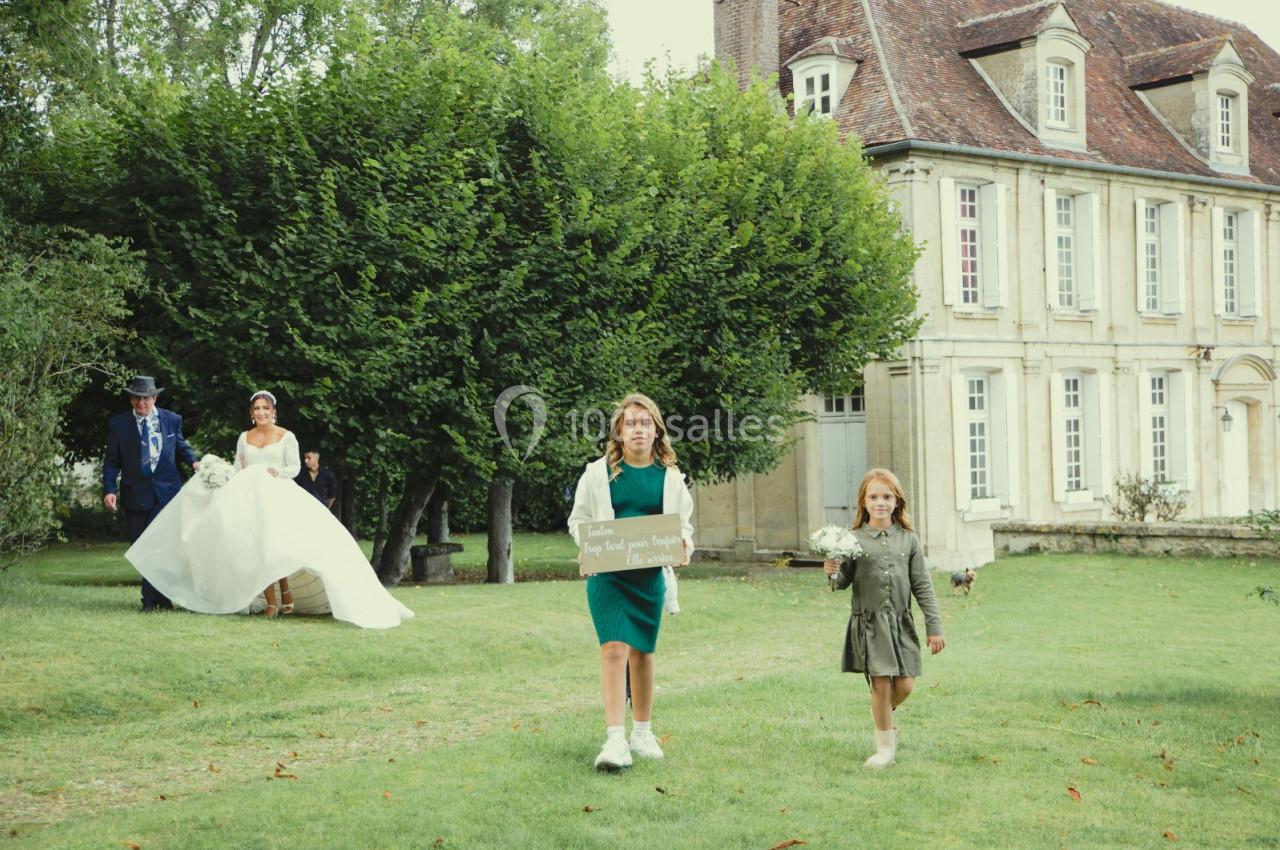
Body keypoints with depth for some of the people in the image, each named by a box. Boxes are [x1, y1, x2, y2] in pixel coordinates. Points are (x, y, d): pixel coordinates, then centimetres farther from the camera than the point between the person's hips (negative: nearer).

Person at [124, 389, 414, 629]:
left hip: (278, 497, -4)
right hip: (248, 498, 4)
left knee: (279, 543, -18)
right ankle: (267, 598, -5)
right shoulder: (244, 438, 14)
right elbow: (237, 469, 15)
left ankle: (286, 594, -12)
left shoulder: (286, 437, 4)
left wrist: (278, 471, -18)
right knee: (254, 546, -5)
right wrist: (220, 472, -3)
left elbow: (295, 466, 0)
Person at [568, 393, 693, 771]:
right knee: (614, 648, -14)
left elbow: (683, 524, 13)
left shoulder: (670, 477, 8)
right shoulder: (598, 473, 3)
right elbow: (578, 519, 8)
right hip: (607, 574, -2)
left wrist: (683, 546, -10)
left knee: (642, 651, 11)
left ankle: (642, 732, 26)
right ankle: (614, 740, -15)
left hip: (650, 575, 2)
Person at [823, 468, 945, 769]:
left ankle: (883, 716, 36)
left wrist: (934, 627, 3)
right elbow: (844, 581, 0)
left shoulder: (907, 539, 3)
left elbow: (922, 585, 5)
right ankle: (886, 747, 16)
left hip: (901, 623, 2)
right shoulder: (855, 539, -3)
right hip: (869, 623, -2)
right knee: (881, 684, -2)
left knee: (904, 685, 2)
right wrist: (833, 573, -23)